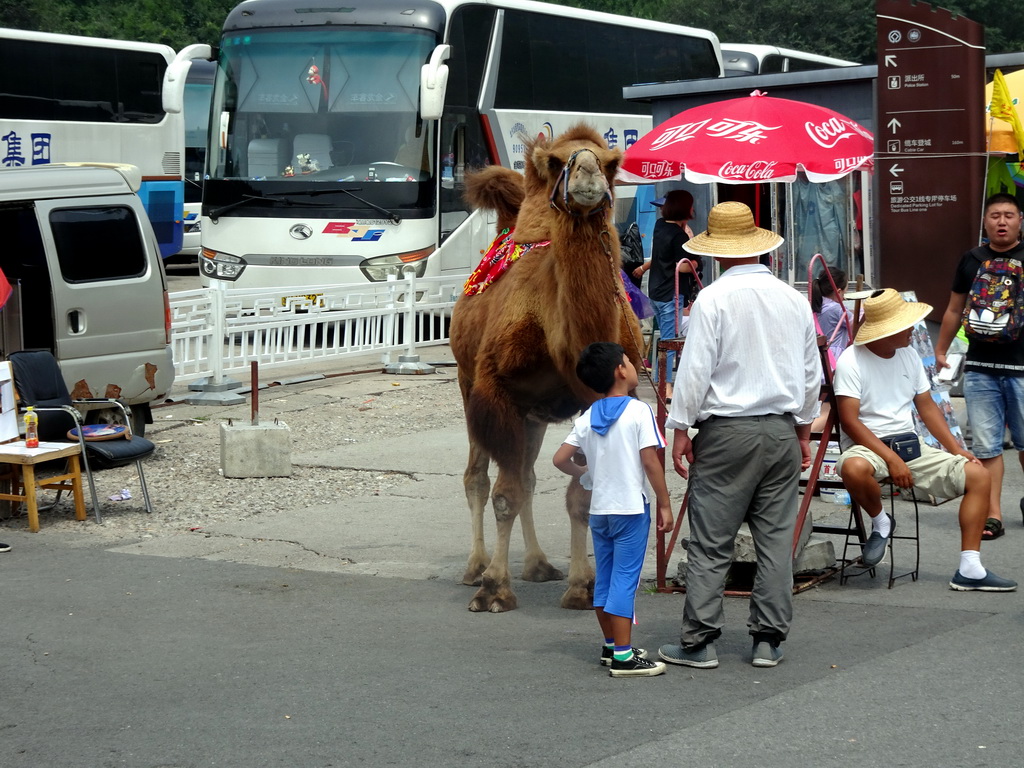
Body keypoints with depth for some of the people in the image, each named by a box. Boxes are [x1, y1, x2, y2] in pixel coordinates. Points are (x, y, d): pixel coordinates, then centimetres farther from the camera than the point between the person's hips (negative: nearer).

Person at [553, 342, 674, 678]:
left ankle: (611, 646, 26)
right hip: (631, 508, -6)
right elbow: (650, 461, -14)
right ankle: (623, 657, -7)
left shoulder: (586, 419, 5)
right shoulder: (639, 412, -11)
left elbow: (560, 459, 2)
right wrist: (664, 504, -7)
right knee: (624, 580, -6)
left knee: (604, 579, 15)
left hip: (599, 509, 6)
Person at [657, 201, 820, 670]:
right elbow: (811, 374, 14)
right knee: (776, 538, 8)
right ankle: (769, 639, 10)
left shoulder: (713, 299, -9)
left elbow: (695, 371, -11)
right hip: (782, 430, 5)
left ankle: (698, 641, 1)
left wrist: (680, 429, -3)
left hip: (727, 432, -5)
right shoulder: (793, 299, 7)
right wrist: (802, 430, 24)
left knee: (710, 541, -1)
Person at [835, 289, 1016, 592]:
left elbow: (927, 407, 14)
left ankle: (969, 569, -12)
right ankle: (880, 522, -9)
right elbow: (850, 421, -17)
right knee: (855, 469, -43)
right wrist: (891, 459, -25)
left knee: (977, 474, -10)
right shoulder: (852, 361, -11)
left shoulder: (909, 355, 10)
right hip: (867, 446, -7)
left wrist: (956, 450, 1)